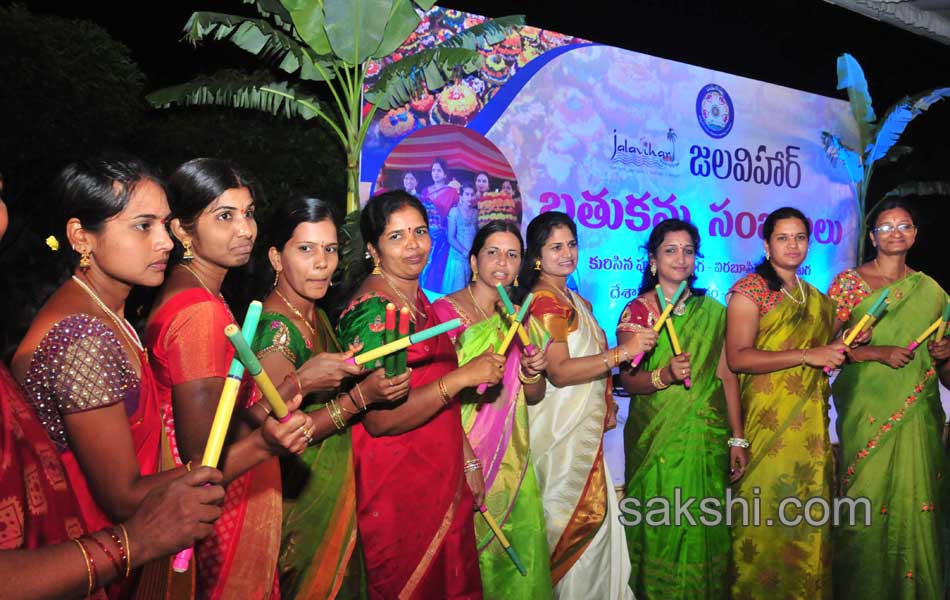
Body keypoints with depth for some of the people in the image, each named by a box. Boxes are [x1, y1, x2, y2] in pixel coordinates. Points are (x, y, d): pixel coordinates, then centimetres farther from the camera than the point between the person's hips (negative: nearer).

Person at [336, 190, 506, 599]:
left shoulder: (417, 298, 7)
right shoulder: (372, 311, -18)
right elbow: (379, 418, -24)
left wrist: (467, 460, 15)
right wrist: (461, 377, -25)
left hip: (441, 479, 8)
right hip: (396, 486, -8)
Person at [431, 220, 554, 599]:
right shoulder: (445, 310, -9)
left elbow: (534, 396, 12)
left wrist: (532, 373, -9)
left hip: (512, 456, 5)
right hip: (464, 451, -5)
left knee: (522, 546, 3)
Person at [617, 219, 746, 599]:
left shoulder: (713, 311, 6)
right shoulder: (637, 310, -2)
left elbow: (727, 377, 7)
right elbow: (628, 381, -7)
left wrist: (737, 439, 4)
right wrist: (665, 375, -26)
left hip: (706, 437, 2)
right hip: (656, 438, -2)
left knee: (703, 530, 8)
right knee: (660, 526, 3)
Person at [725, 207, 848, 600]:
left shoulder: (817, 299, 17)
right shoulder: (750, 290, -5)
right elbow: (737, 358, -16)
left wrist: (842, 348, 7)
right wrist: (806, 355, -18)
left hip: (812, 427, 6)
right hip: (768, 425, -6)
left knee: (809, 521, 8)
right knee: (766, 517, -2)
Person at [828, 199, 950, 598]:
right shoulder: (849, 281, 1)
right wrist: (878, 352, -16)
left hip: (917, 414, 3)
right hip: (866, 413, -3)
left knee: (914, 508, 3)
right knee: (866, 506, -2)